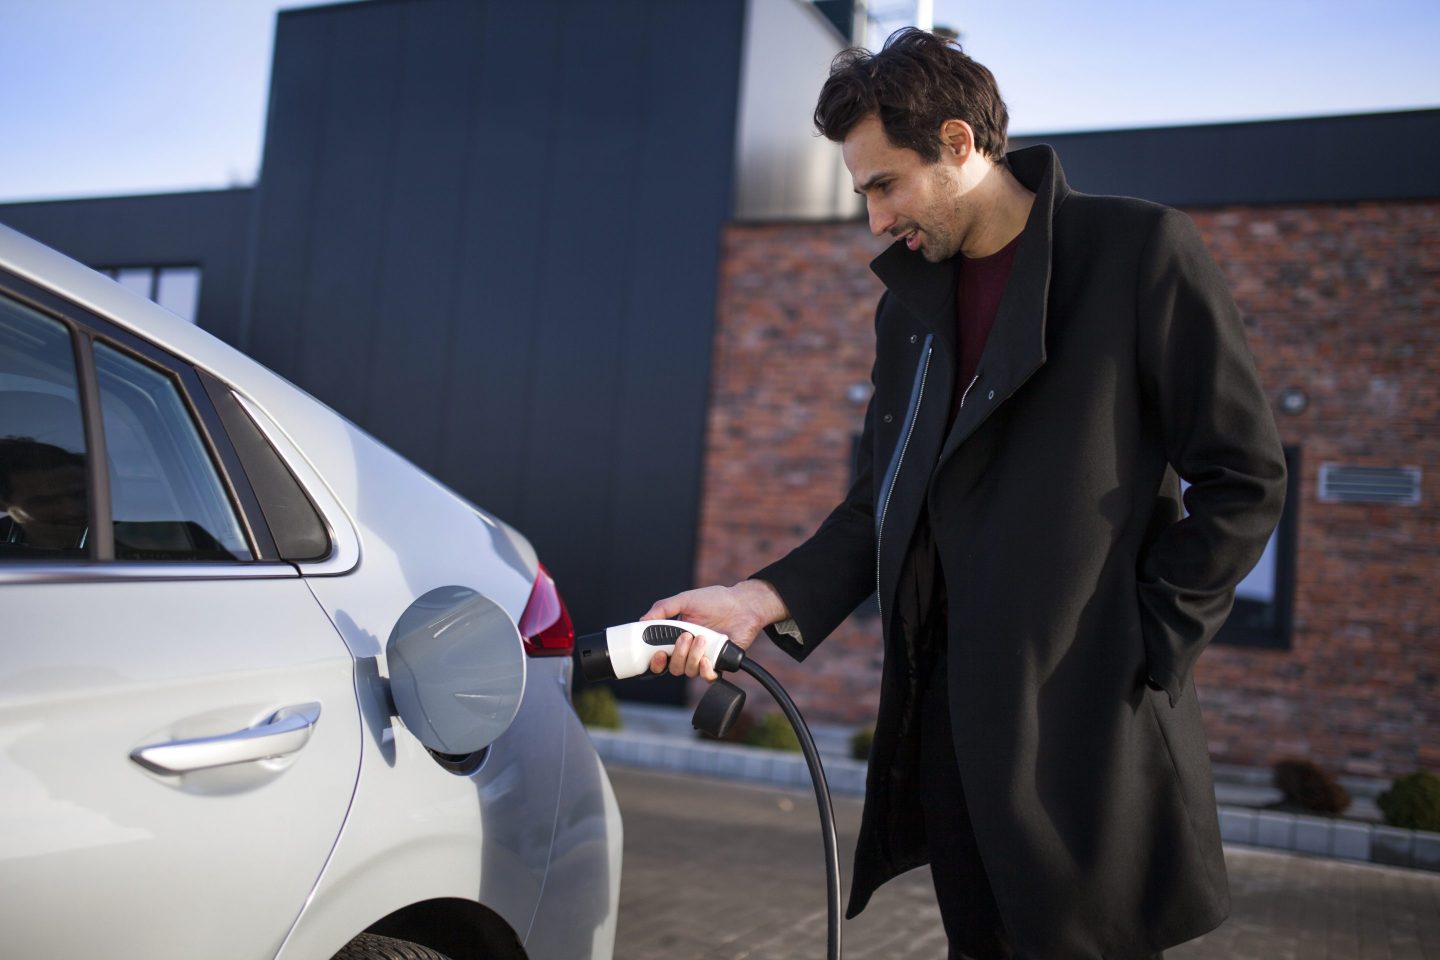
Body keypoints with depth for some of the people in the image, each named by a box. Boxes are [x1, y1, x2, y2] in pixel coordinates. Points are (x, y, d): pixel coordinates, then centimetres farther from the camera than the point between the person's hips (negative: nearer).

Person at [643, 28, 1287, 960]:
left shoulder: (1140, 251, -5)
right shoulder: (908, 306, 14)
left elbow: (1242, 479, -6)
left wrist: (1141, 653, -11)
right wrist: (762, 599, -2)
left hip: (1083, 721, -5)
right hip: (949, 721, 6)